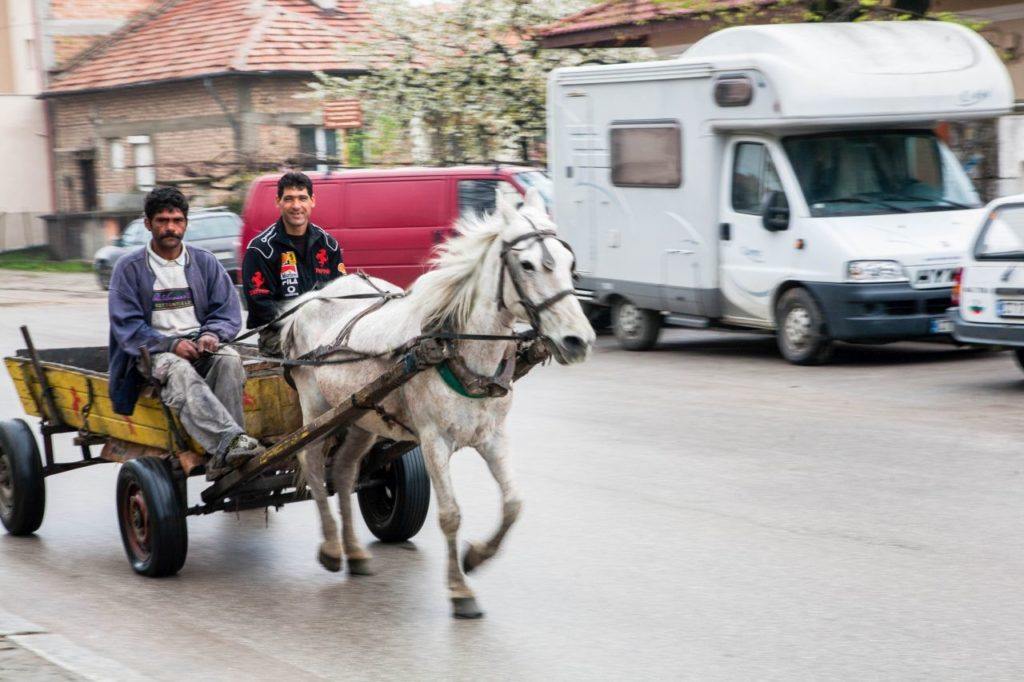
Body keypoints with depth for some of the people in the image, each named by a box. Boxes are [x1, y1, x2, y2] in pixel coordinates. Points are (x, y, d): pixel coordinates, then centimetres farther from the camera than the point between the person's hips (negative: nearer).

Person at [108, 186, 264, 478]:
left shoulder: (205, 262, 13)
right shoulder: (130, 268, 5)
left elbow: (228, 311, 10)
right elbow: (126, 325, -3)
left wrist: (212, 335, -14)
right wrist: (170, 344, -17)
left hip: (201, 345, 3)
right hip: (153, 352, -3)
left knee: (229, 360, -31)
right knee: (179, 371, -37)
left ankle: (222, 456, -40)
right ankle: (231, 440, -58)